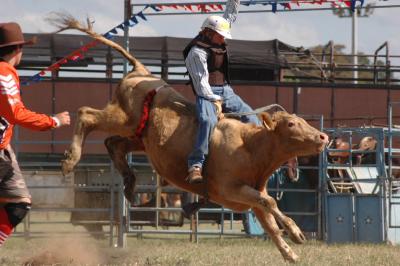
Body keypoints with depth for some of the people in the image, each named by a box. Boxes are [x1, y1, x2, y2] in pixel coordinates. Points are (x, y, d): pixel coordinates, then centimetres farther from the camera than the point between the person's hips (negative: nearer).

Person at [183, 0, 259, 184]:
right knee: (209, 121, -33)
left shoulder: (218, 43, 12)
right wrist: (215, 101, -19)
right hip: (206, 94, -9)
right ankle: (195, 166, -40)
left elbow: (230, 16, 21)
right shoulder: (196, 53, -10)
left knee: (250, 116, 0)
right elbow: (201, 82, -15)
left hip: (225, 92, 9)